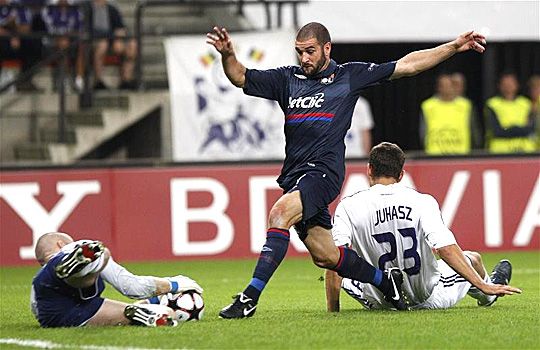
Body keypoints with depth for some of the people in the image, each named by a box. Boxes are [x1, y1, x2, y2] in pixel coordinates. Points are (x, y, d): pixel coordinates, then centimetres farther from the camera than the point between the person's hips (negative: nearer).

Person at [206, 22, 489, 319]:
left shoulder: (350, 75, 9)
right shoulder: (287, 79, 16)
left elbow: (407, 65, 13)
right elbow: (240, 77, 12)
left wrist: (454, 47, 10)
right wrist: (228, 55, -10)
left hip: (324, 171, -5)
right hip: (295, 174, 5)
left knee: (280, 213, -29)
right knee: (325, 256, 8)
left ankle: (250, 297, -31)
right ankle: (385, 280, 31)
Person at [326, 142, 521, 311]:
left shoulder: (348, 207, -11)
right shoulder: (422, 202, -14)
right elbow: (446, 249, -22)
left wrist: (332, 311, -10)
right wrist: (484, 286, -20)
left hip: (379, 303, 0)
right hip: (430, 299, 0)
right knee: (473, 258, 28)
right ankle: (487, 294, 63)